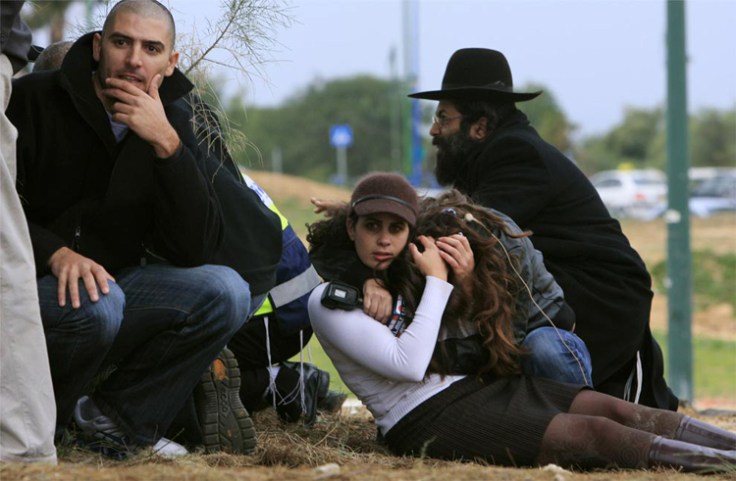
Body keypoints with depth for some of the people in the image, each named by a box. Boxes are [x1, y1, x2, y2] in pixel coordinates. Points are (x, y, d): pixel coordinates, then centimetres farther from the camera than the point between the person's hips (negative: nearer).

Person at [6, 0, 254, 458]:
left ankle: (116, 417, -5)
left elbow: (195, 249, -10)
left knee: (226, 292, -17)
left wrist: (166, 144, -22)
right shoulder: (35, 99, -9)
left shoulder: (172, 125, 2)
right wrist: (56, 253, -29)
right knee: (94, 303, -37)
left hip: (114, 285, 5)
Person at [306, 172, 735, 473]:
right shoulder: (330, 300, -6)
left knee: (613, 410, -12)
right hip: (426, 418, -8)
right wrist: (437, 281, -12)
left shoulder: (405, 269, 15)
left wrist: (465, 281, -1)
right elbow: (409, 364, -18)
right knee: (594, 435, -22)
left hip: (476, 386, 8)